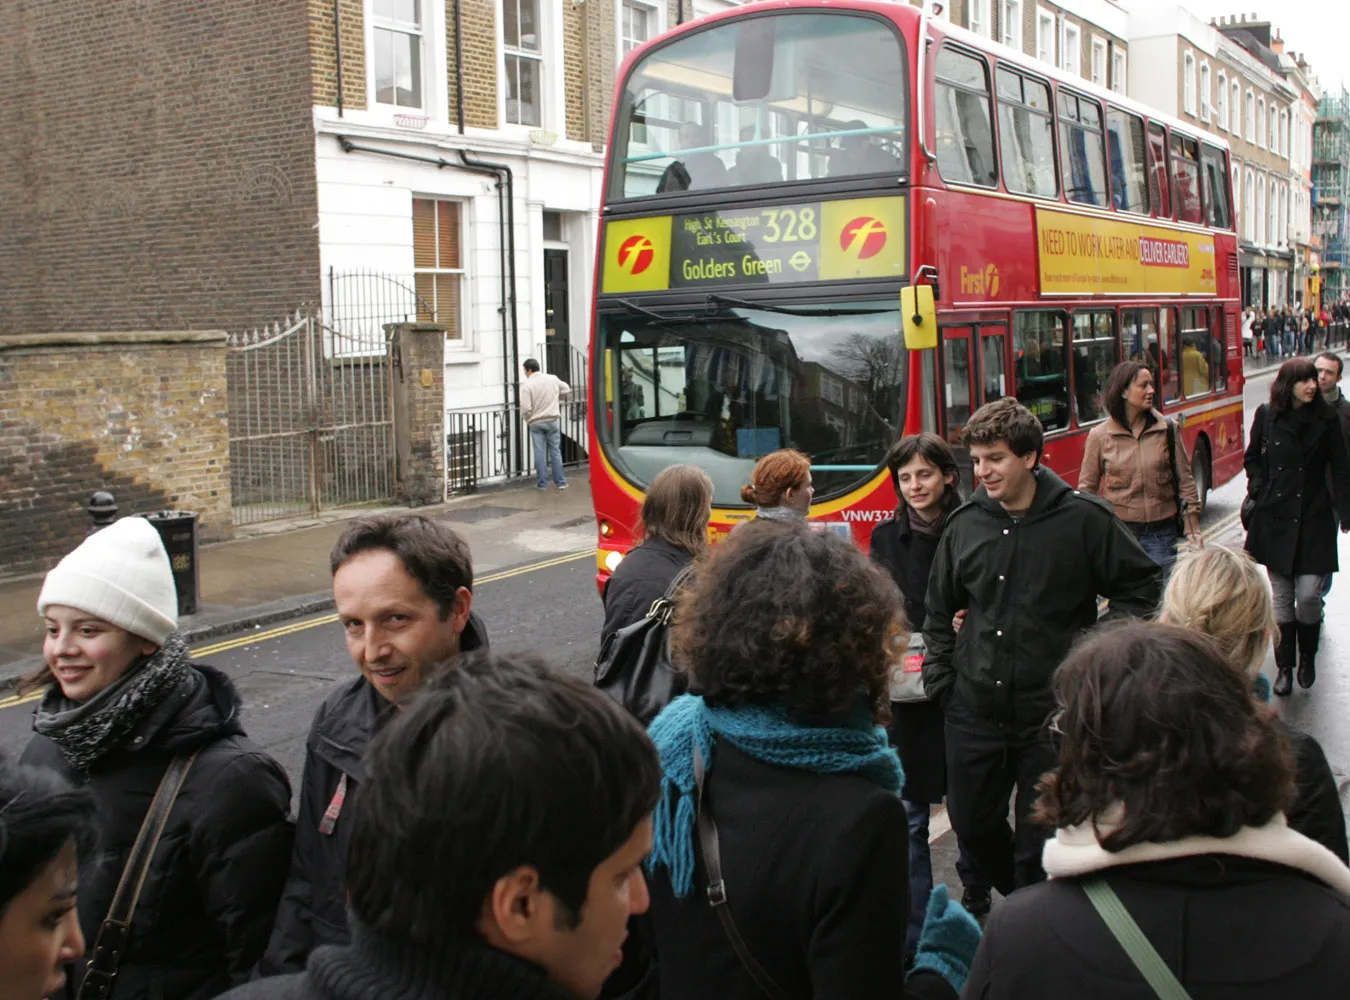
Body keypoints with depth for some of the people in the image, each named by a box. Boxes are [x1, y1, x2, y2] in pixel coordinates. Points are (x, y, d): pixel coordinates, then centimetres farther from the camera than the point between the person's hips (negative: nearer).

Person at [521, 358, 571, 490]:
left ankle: (542, 483, 7)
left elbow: (525, 408, -15)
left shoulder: (526, 385, -12)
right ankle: (560, 482, 8)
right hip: (552, 420, 3)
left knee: (539, 453, 3)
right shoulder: (552, 379, 0)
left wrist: (528, 419, 5)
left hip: (536, 422, -2)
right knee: (555, 451, 8)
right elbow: (566, 389, 14)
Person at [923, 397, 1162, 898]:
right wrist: (939, 679, 9)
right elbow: (940, 611, 16)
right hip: (974, 712, 4)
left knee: (1038, 842, 4)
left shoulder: (1082, 517, -8)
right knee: (971, 824, 14)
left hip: (1054, 712, -4)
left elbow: (1142, 584, 2)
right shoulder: (965, 523, 3)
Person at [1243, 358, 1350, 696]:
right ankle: (1284, 666, 19)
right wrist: (1258, 492, 2)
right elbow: (1252, 458, 15)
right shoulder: (1267, 415, 1)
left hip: (1314, 521, -1)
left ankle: (1308, 657, 19)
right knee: (1281, 597, 7)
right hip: (1275, 519, 1)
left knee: (1308, 595, -6)